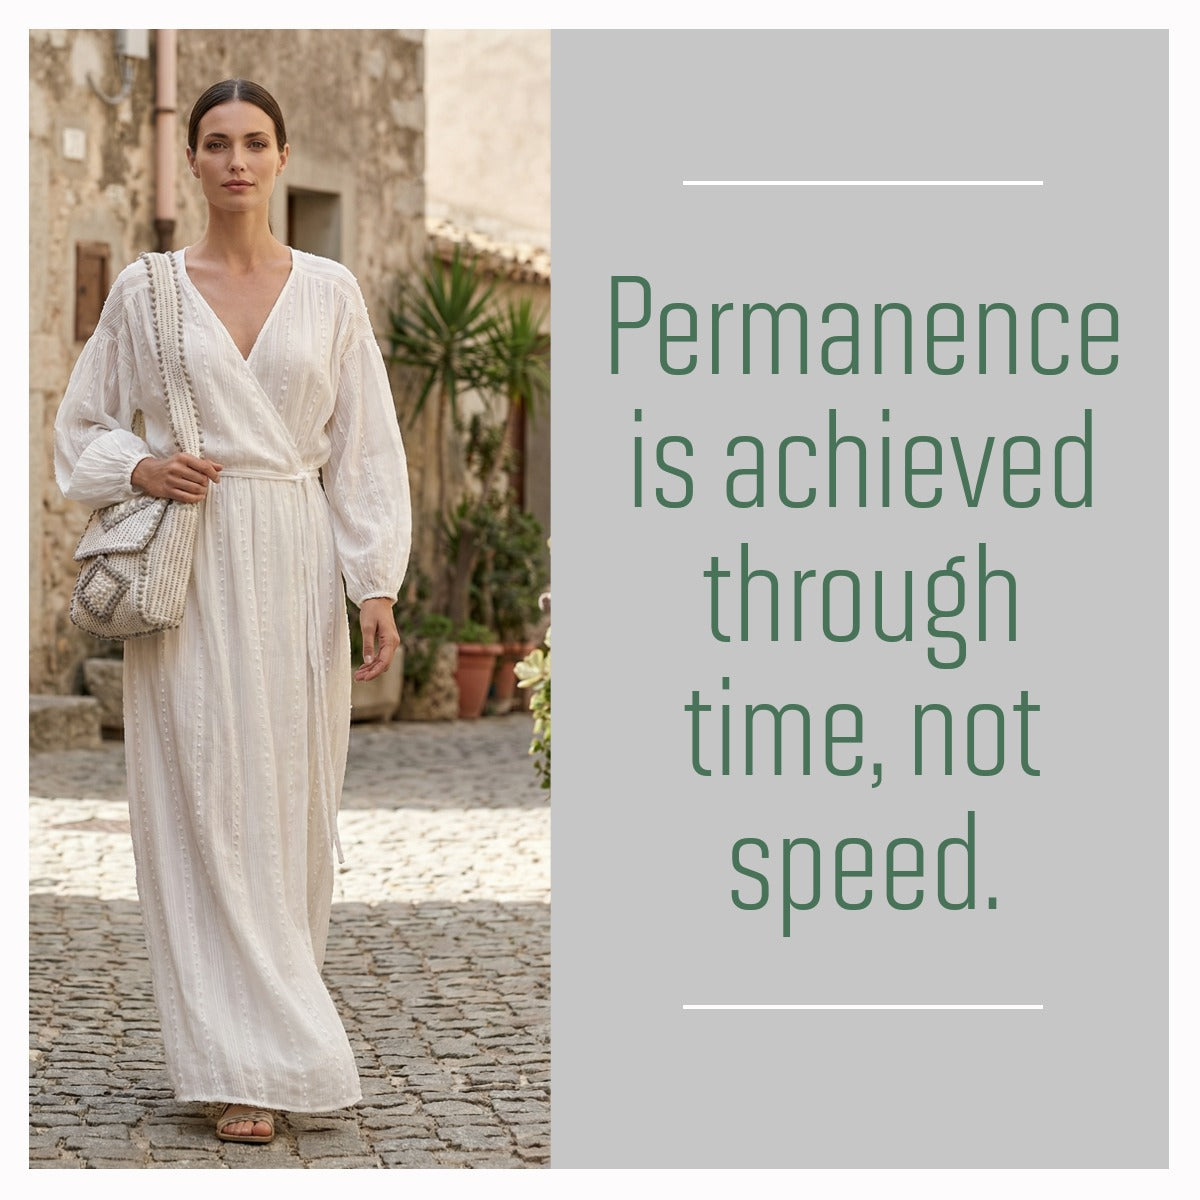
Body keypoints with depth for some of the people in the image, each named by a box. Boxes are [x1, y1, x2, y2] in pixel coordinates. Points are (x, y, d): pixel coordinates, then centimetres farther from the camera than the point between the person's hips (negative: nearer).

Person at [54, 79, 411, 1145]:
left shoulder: (329, 292, 8)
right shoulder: (144, 291, 6)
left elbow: (365, 447, 7)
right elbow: (82, 429, 12)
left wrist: (377, 586, 0)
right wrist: (140, 468, -9)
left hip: (296, 572, 1)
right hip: (187, 572, -1)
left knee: (290, 802, 2)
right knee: (207, 805, -6)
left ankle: (269, 1018, 18)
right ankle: (245, 1064, -5)